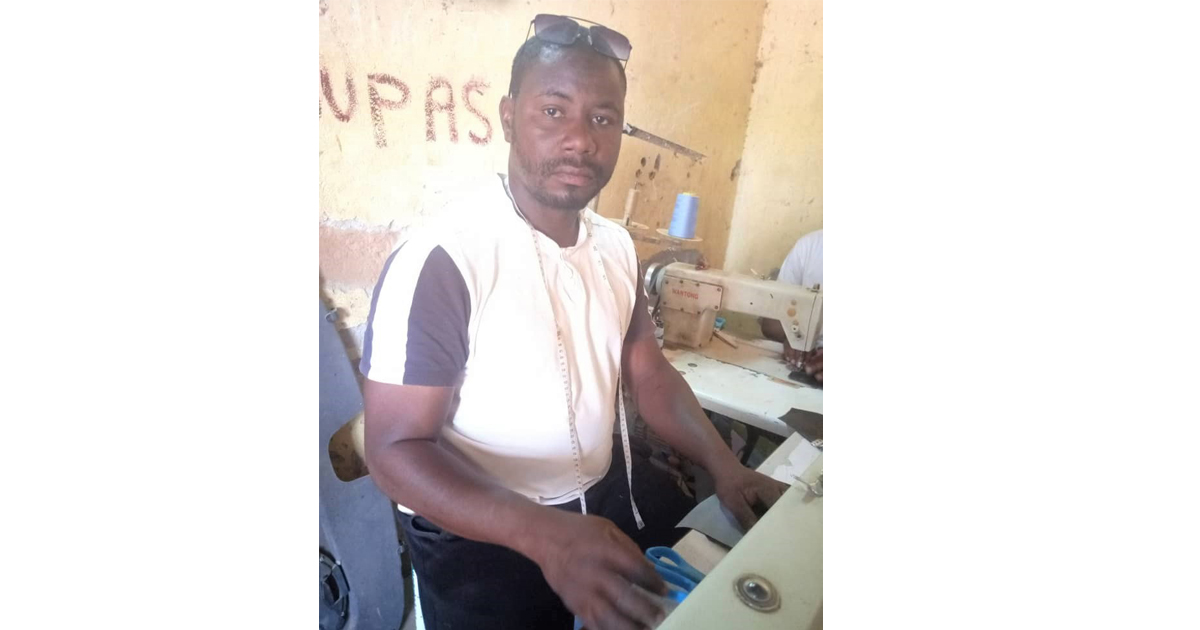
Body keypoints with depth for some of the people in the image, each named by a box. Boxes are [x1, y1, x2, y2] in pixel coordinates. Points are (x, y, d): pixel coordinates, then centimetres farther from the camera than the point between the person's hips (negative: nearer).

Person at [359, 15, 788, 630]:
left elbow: (648, 373, 5)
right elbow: (396, 446, -22)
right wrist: (545, 533, -35)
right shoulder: (439, 260, -24)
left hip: (610, 491, 7)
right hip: (482, 533, -6)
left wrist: (722, 463, -10)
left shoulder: (615, 245, -1)